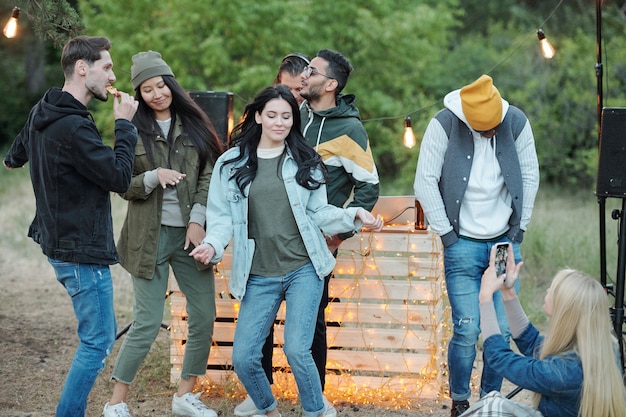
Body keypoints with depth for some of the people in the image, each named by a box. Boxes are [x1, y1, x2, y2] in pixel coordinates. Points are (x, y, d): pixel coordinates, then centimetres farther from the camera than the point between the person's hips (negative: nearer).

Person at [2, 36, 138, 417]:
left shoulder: (41, 114, 7)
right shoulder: (73, 127, -25)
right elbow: (119, 177, -23)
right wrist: (124, 125, -13)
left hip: (62, 242, 11)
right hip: (82, 250, -11)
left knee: (102, 335, 24)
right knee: (97, 343, -4)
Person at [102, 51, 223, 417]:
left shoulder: (194, 124, 7)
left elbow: (210, 174, 3)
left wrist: (198, 220, -9)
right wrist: (153, 177, -19)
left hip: (191, 234, 3)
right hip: (150, 236, -3)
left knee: (204, 318, 3)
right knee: (147, 324, -4)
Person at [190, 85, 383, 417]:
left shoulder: (305, 161, 8)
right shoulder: (231, 163, 6)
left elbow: (319, 214, 10)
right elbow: (221, 216, 4)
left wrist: (354, 216, -5)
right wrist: (213, 245, -15)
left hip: (303, 270, -1)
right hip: (259, 277, 1)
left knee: (296, 350, -15)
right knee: (243, 358, -5)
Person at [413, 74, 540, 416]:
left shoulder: (516, 122, -3)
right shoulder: (443, 125, -12)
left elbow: (530, 176, 6)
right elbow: (425, 182, -9)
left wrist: (519, 228, 4)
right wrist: (446, 234, -8)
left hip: (505, 243, 3)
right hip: (464, 245, -3)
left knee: (502, 331, 1)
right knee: (467, 331, -7)